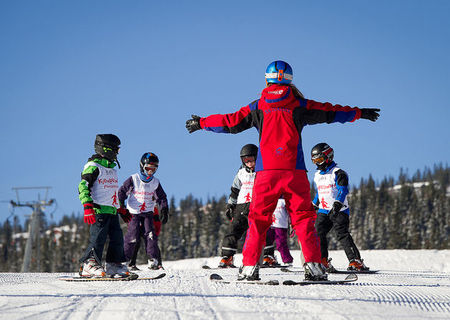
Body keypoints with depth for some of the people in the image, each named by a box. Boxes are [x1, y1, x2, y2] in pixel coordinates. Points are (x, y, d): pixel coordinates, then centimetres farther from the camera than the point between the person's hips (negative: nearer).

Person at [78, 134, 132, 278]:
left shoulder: (112, 169, 23)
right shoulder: (93, 167, -5)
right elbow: (83, 186, -13)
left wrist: (121, 210, 32)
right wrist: (87, 207, -24)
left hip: (112, 211, 9)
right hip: (99, 210, -9)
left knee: (117, 238, 5)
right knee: (98, 238, -14)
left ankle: (113, 265, 14)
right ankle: (89, 266, -13)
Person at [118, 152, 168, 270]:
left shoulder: (155, 183, 5)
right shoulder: (133, 180, -6)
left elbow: (162, 197, 16)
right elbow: (122, 192, -1)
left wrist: (164, 210, 5)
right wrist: (121, 207, -8)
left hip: (148, 213, 3)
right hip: (134, 212, -3)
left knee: (150, 234, -12)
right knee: (133, 236, -12)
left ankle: (153, 259, -9)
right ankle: (125, 258, 0)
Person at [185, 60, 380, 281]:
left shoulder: (257, 107, 9)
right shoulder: (300, 105, 6)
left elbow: (230, 123, 15)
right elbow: (331, 113, 14)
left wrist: (201, 123, 31)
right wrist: (360, 113, 27)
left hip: (266, 172, 1)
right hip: (295, 171, -1)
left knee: (258, 219, 6)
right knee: (303, 217, 3)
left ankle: (250, 266, 0)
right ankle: (313, 265, -8)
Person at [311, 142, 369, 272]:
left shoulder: (338, 173, -6)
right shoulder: (317, 175, 17)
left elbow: (343, 191, -17)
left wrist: (337, 204, -29)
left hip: (339, 211, -7)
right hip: (323, 211, 7)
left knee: (342, 234, -16)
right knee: (318, 233, -8)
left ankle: (355, 261, -18)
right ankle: (323, 261, -2)